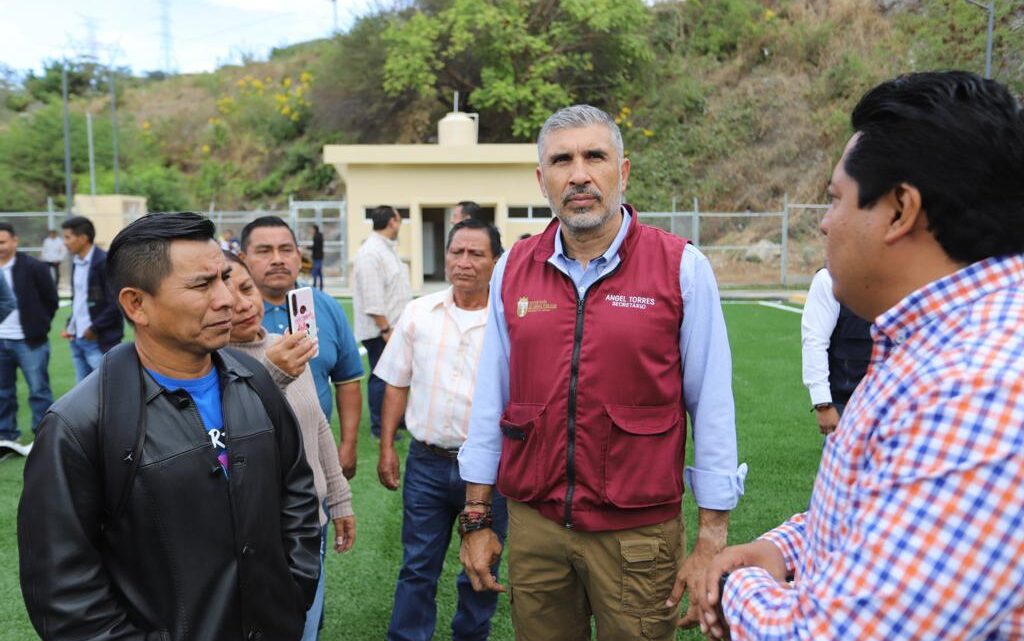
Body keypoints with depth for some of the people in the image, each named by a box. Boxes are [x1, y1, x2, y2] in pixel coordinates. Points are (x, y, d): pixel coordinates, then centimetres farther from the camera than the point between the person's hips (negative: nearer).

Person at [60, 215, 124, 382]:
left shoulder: (105, 262, -13)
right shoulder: (76, 262, 12)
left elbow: (116, 303, -17)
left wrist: (94, 328, -14)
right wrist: (70, 325, 9)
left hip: (99, 341, -8)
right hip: (77, 339, 8)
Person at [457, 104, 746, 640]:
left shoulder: (682, 268, -8)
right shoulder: (513, 270, 2)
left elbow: (712, 409, -6)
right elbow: (490, 399, 5)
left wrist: (712, 539, -5)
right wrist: (476, 519, 7)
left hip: (639, 531, -2)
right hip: (533, 525, 3)